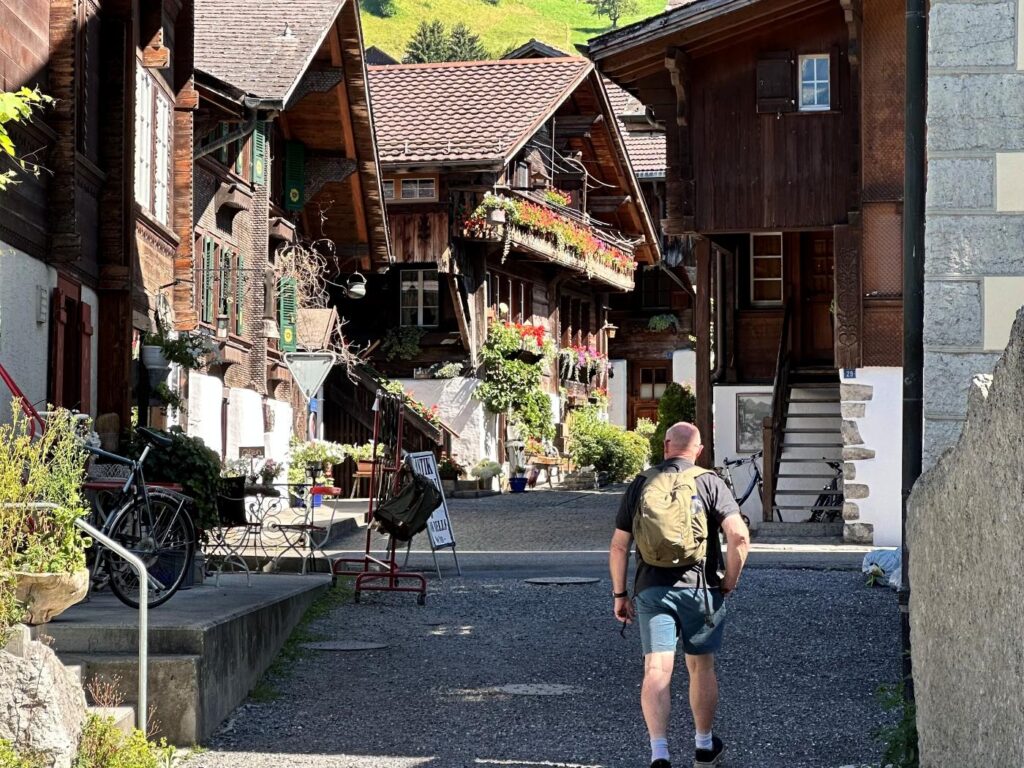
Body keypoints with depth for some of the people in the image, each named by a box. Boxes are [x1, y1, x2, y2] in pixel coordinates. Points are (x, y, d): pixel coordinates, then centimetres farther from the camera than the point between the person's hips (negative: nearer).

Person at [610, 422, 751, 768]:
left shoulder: (640, 485, 7)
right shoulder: (709, 482, -1)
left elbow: (618, 546, 6)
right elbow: (739, 535, -13)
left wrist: (619, 594, 14)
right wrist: (730, 581, 0)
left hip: (651, 590, 0)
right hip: (700, 589, 0)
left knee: (656, 671, -6)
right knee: (701, 667, 16)